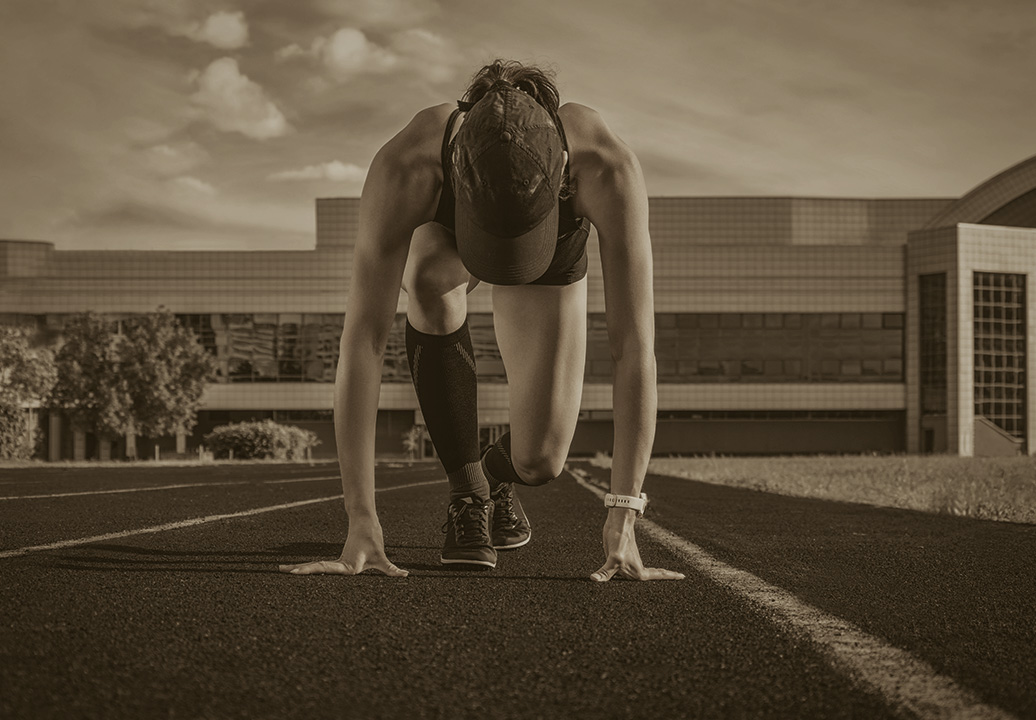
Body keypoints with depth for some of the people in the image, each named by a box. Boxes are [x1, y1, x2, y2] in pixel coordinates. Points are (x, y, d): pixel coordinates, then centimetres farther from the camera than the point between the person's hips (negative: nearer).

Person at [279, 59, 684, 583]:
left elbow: (634, 347, -45)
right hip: (440, 237, 0)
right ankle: (466, 491, -19)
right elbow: (363, 340, -46)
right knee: (431, 282, -39)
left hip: (553, 265, 1)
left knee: (539, 463, -12)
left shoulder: (609, 171, -45)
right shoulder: (403, 167, -46)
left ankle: (497, 474, 28)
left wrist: (624, 516, -48)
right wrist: (361, 520, -49)